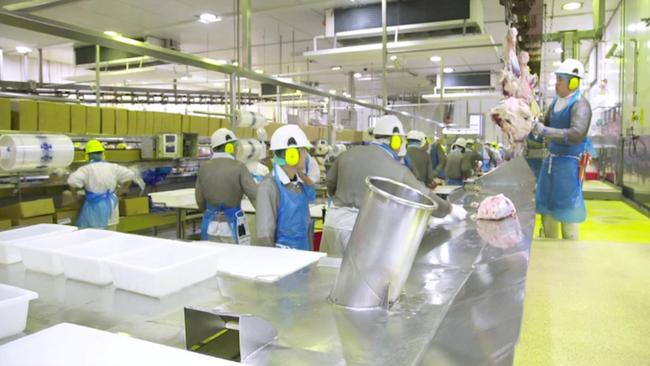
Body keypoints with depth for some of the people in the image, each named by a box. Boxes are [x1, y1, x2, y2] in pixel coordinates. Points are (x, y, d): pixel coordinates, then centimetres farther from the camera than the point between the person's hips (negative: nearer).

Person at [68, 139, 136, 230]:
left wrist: (75, 194, -1)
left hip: (95, 207, -4)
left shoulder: (86, 169, -8)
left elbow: (72, 181, -20)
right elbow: (130, 175, 4)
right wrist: (122, 190, 16)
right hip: (111, 205, 4)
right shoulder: (112, 167, 4)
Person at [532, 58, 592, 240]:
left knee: (566, 211, -1)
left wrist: (544, 131, -28)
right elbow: (545, 124, 19)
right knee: (546, 209, 16)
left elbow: (576, 134, -27)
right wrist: (533, 124, -1)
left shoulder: (580, 104, -14)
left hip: (568, 163, -8)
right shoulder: (555, 102, 9)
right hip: (550, 160, 8)